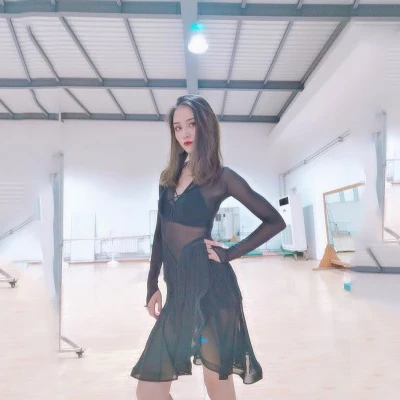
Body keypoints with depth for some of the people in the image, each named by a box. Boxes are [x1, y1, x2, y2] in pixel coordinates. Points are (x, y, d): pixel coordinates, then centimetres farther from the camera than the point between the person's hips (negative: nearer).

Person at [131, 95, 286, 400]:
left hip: (210, 287, -5)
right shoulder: (168, 176, 11)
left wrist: (230, 253, -8)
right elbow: (161, 235, 14)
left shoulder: (222, 176, -5)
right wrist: (152, 286, 12)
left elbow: (275, 221, -3)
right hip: (178, 291, 6)